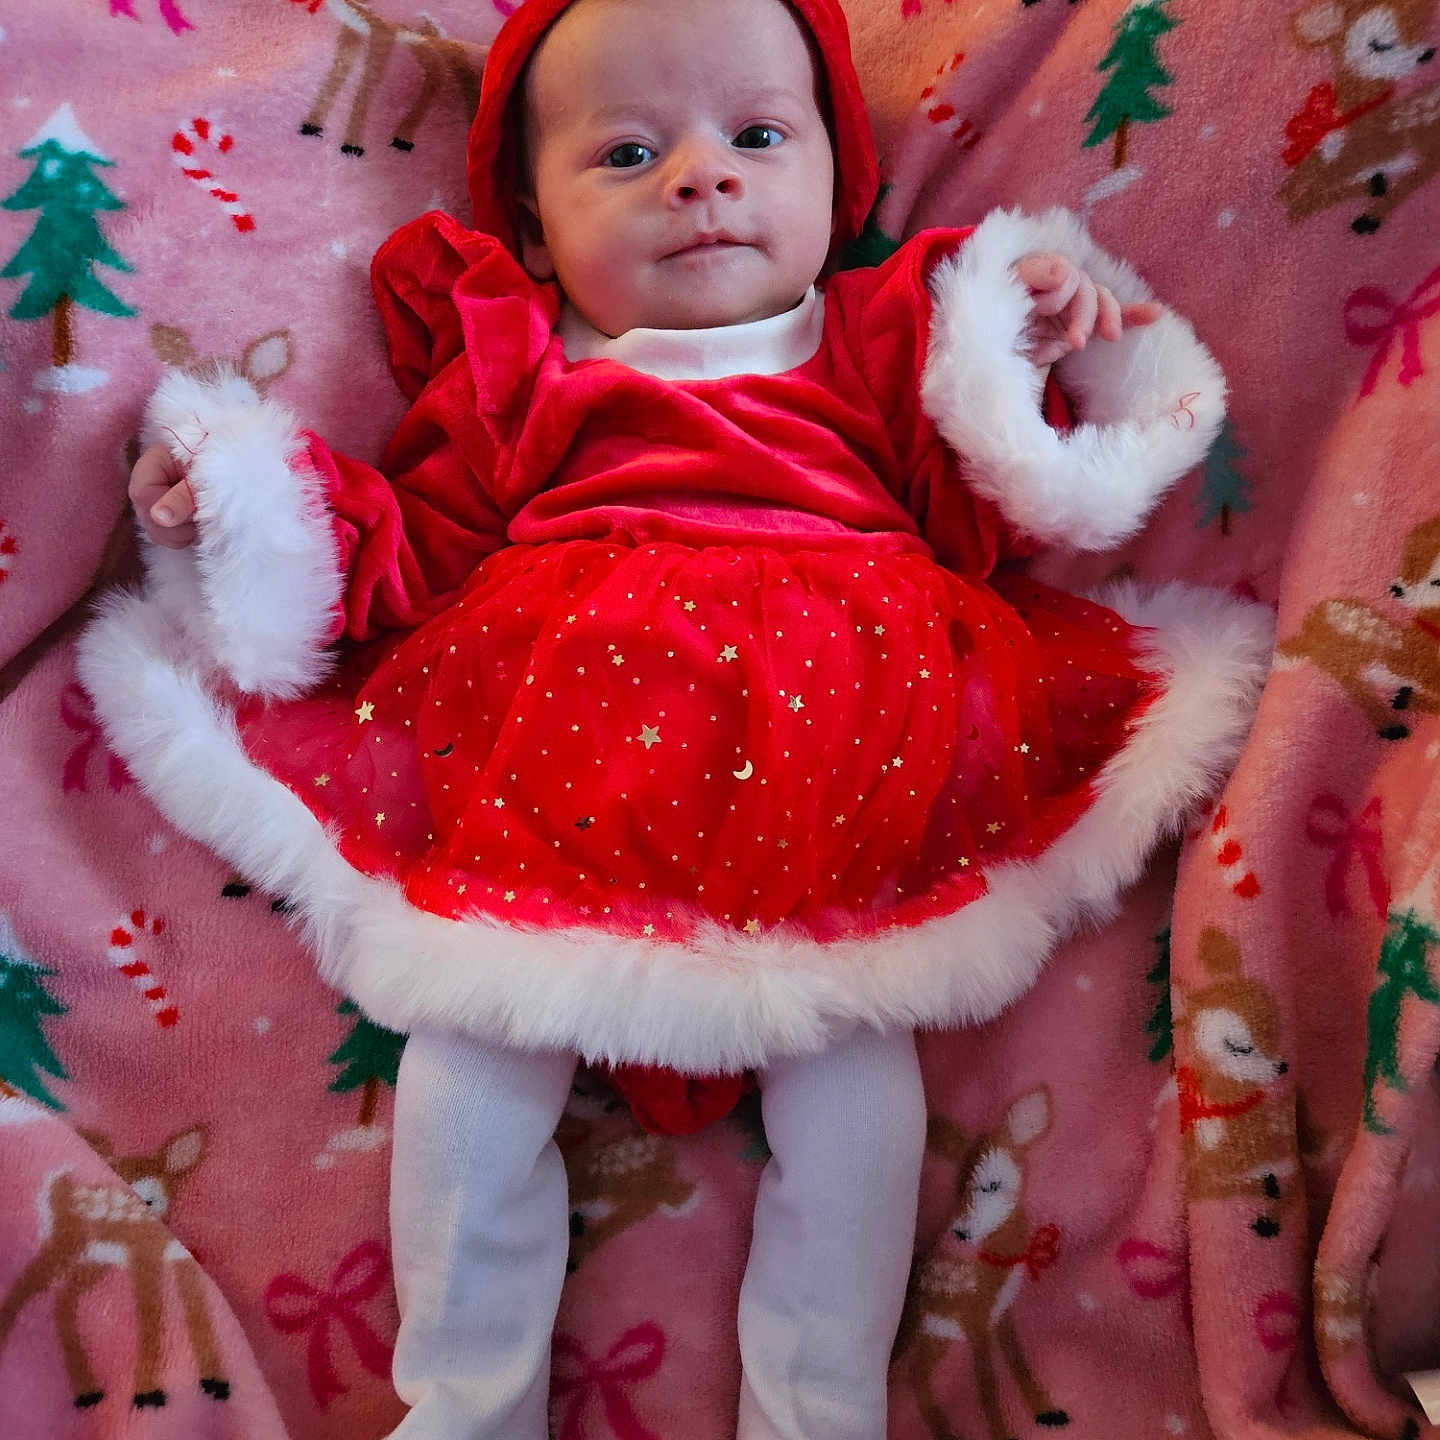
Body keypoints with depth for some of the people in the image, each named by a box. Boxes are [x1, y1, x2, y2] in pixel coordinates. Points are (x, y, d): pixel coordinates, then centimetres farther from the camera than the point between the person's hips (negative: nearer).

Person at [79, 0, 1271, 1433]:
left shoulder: (889, 342, 18)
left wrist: (1072, 363, 4)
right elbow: (414, 562, 15)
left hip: (828, 786, 0)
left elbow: (1000, 530, 13)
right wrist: (261, 506, 4)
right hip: (549, 782, 1)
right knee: (469, 1062, -7)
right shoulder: (510, 371, 19)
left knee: (855, 1068, -11)